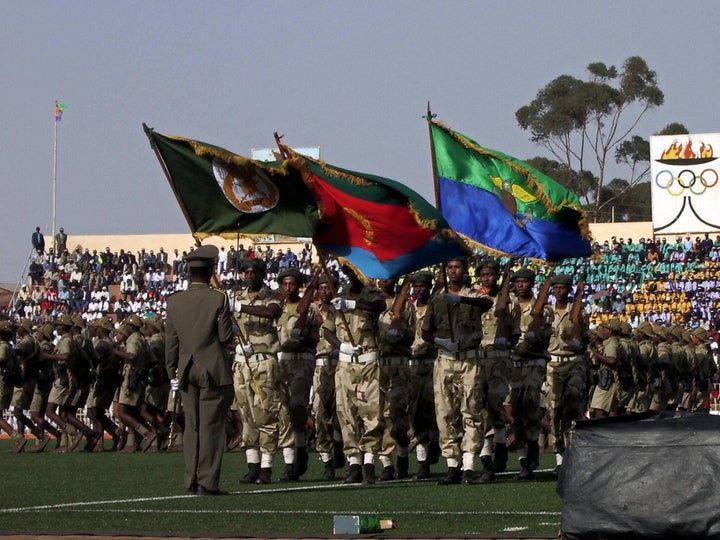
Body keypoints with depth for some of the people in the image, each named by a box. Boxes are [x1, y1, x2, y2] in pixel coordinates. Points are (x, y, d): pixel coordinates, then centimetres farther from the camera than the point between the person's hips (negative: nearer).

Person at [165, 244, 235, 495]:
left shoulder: (175, 301, 3)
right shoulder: (218, 299, -11)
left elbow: (170, 341, 6)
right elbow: (226, 337, -10)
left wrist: (172, 372, 13)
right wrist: (231, 328, 12)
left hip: (187, 371, 4)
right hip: (214, 371, -4)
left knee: (191, 426, 10)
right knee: (211, 426, -2)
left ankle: (192, 481, 11)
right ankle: (208, 481, -5)